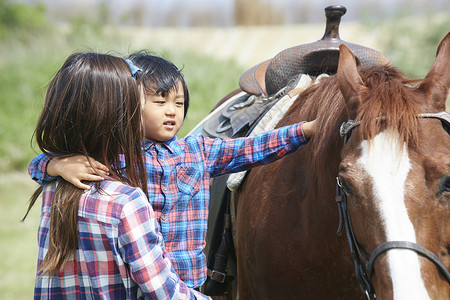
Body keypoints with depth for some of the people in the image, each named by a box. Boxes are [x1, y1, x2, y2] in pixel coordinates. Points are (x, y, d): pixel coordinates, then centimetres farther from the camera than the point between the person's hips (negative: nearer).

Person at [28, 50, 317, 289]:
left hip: (188, 284, 3)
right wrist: (63, 165, -32)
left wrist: (309, 129, -8)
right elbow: (39, 165, -8)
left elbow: (254, 149, 2)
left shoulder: (198, 151, 6)